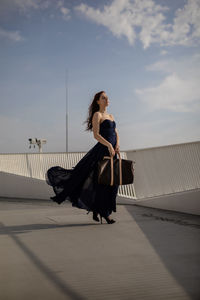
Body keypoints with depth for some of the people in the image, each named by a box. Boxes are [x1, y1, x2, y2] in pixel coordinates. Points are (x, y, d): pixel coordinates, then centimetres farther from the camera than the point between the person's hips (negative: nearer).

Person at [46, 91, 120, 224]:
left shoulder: (111, 116, 21)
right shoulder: (97, 115, -3)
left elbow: (116, 133, 16)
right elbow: (96, 135, -13)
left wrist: (117, 145, -3)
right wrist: (109, 145, -24)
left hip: (112, 152, 8)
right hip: (102, 150, -8)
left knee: (112, 182, 8)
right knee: (102, 182, -6)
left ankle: (96, 211, 17)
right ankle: (104, 213, 2)